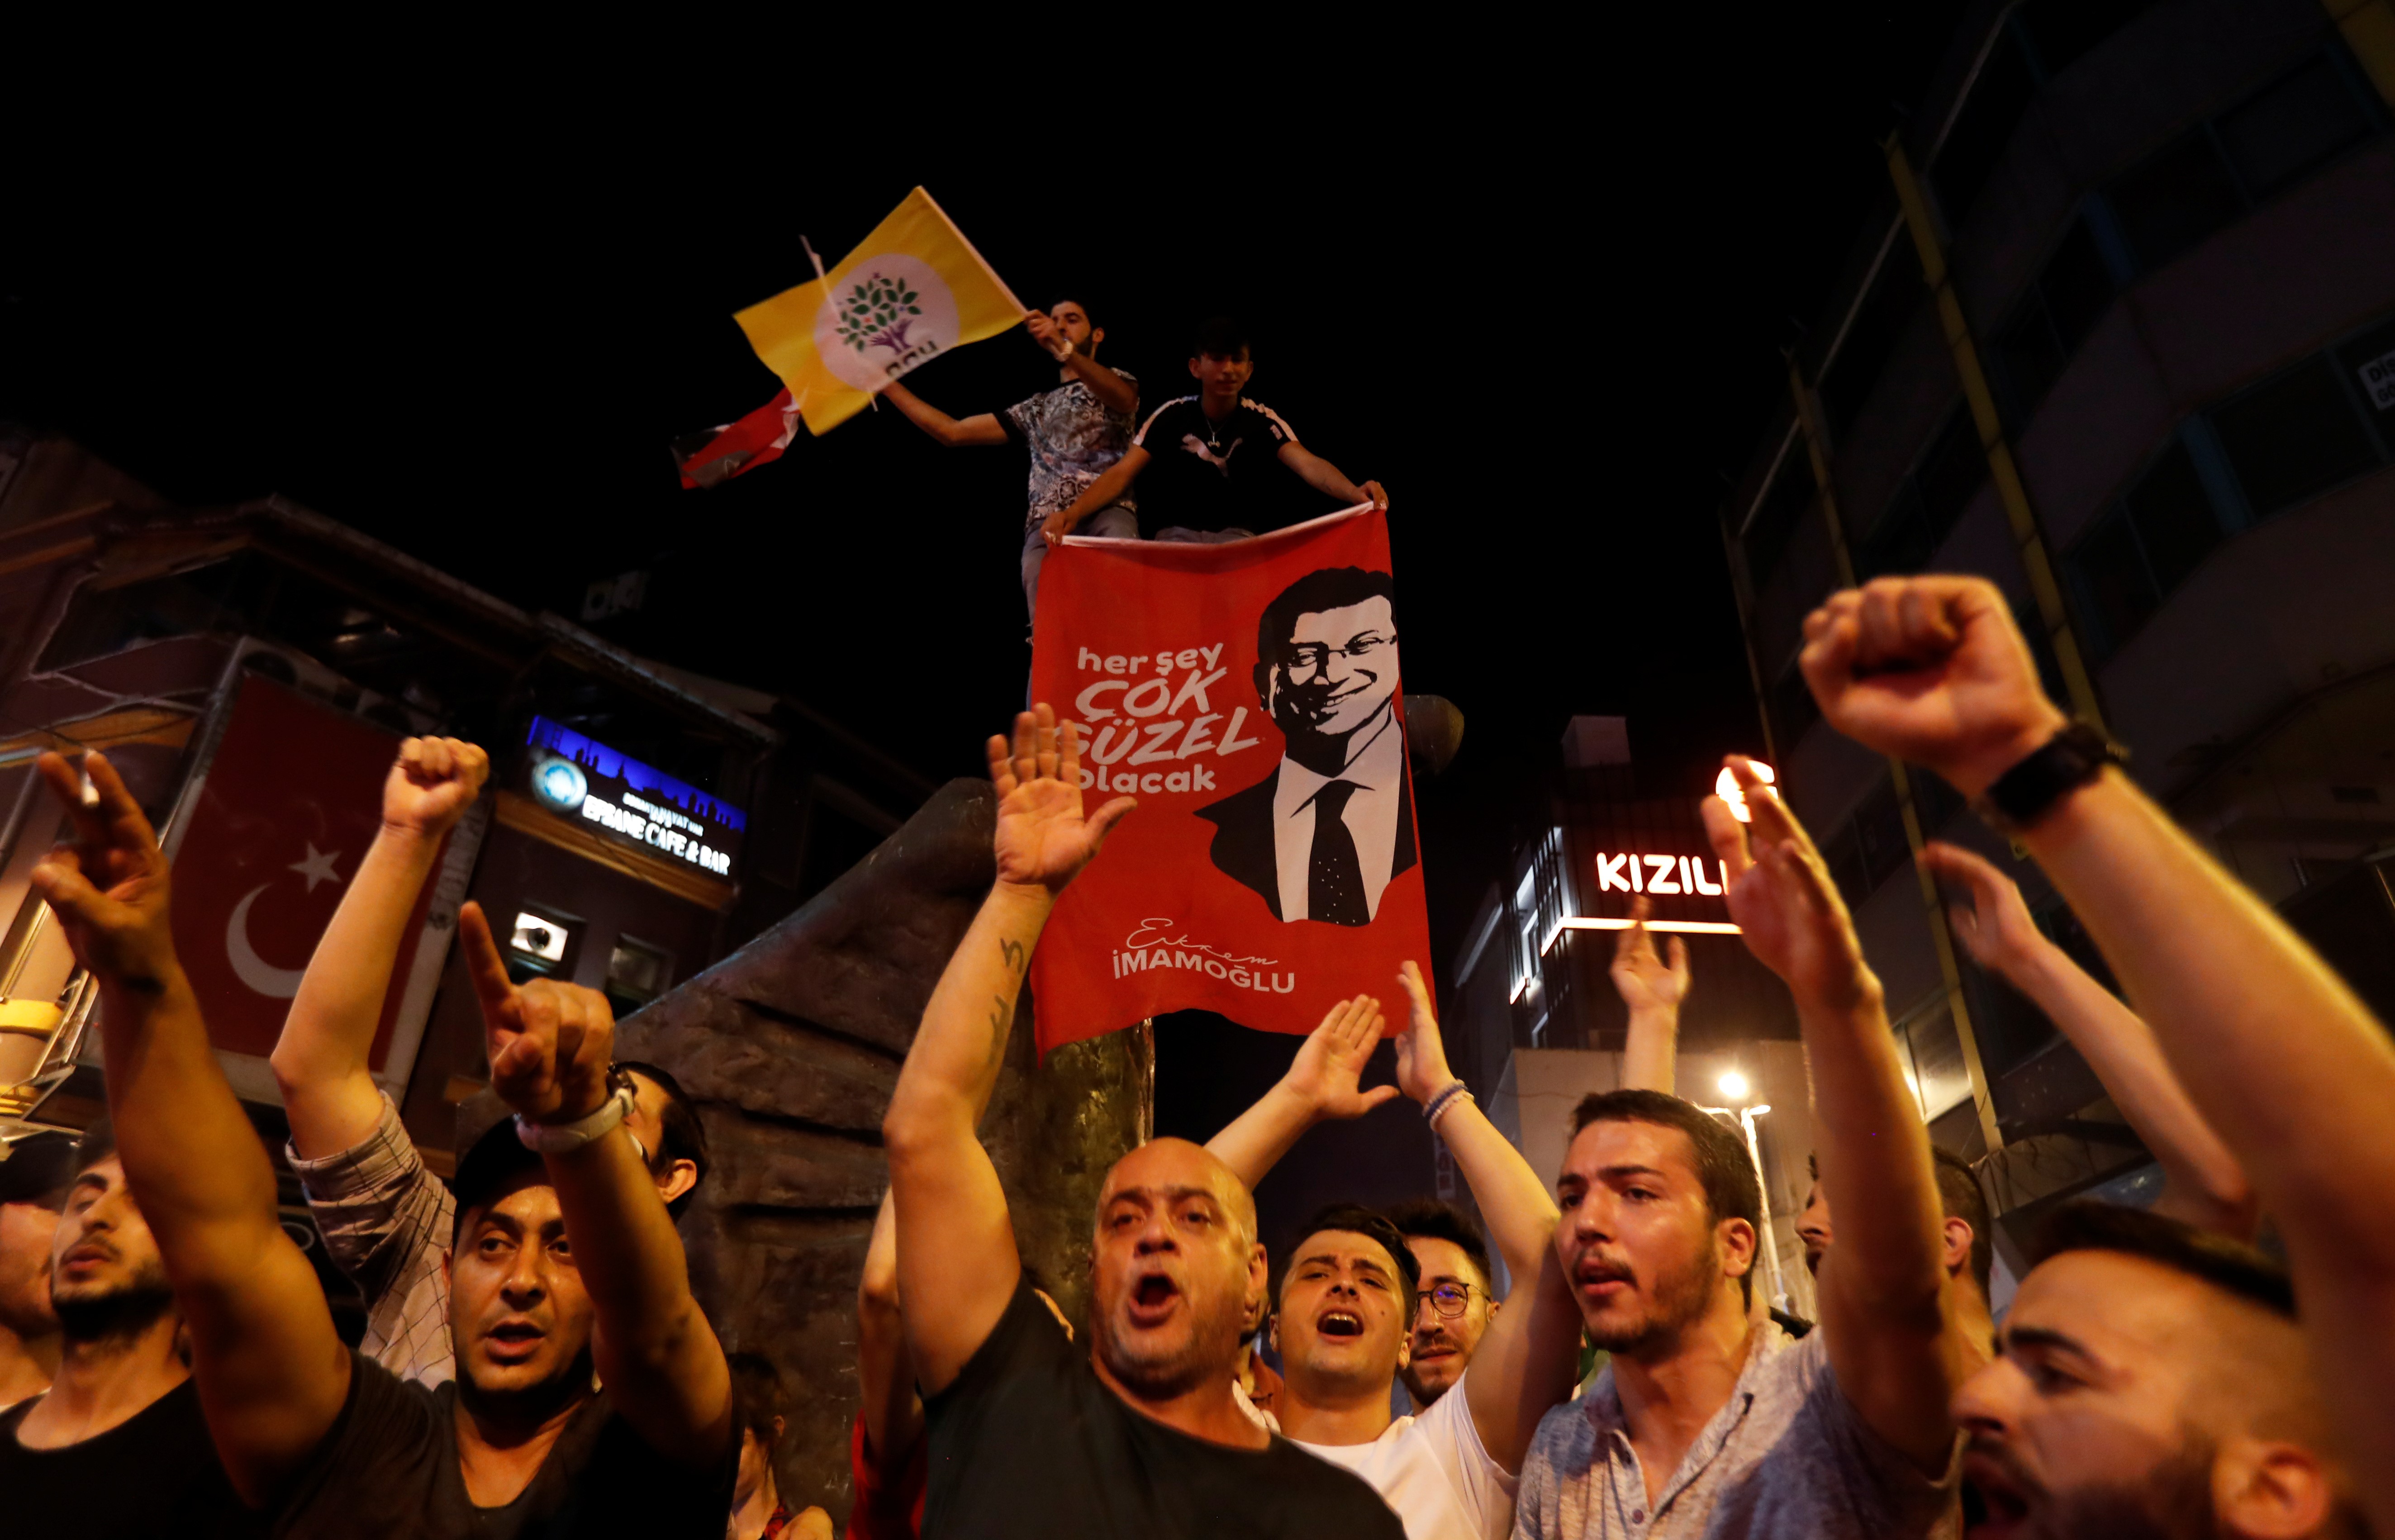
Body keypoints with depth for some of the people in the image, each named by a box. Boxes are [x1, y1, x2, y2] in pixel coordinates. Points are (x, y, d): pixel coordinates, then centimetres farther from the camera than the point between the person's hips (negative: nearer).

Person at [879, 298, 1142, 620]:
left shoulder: (1117, 381, 20)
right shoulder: (1035, 409, 32)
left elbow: (1123, 400, -10)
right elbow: (953, 432, 29)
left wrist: (1062, 348, -27)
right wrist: (886, 382, 24)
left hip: (1107, 511, -3)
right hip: (1046, 522, 3)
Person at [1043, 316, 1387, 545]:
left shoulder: (1261, 419, -6)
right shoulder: (1172, 416, -6)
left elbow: (1308, 464, -22)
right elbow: (1122, 473, -14)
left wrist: (1355, 493, -45)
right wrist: (1072, 513, -33)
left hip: (1238, 535, 1)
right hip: (1177, 533, 0)